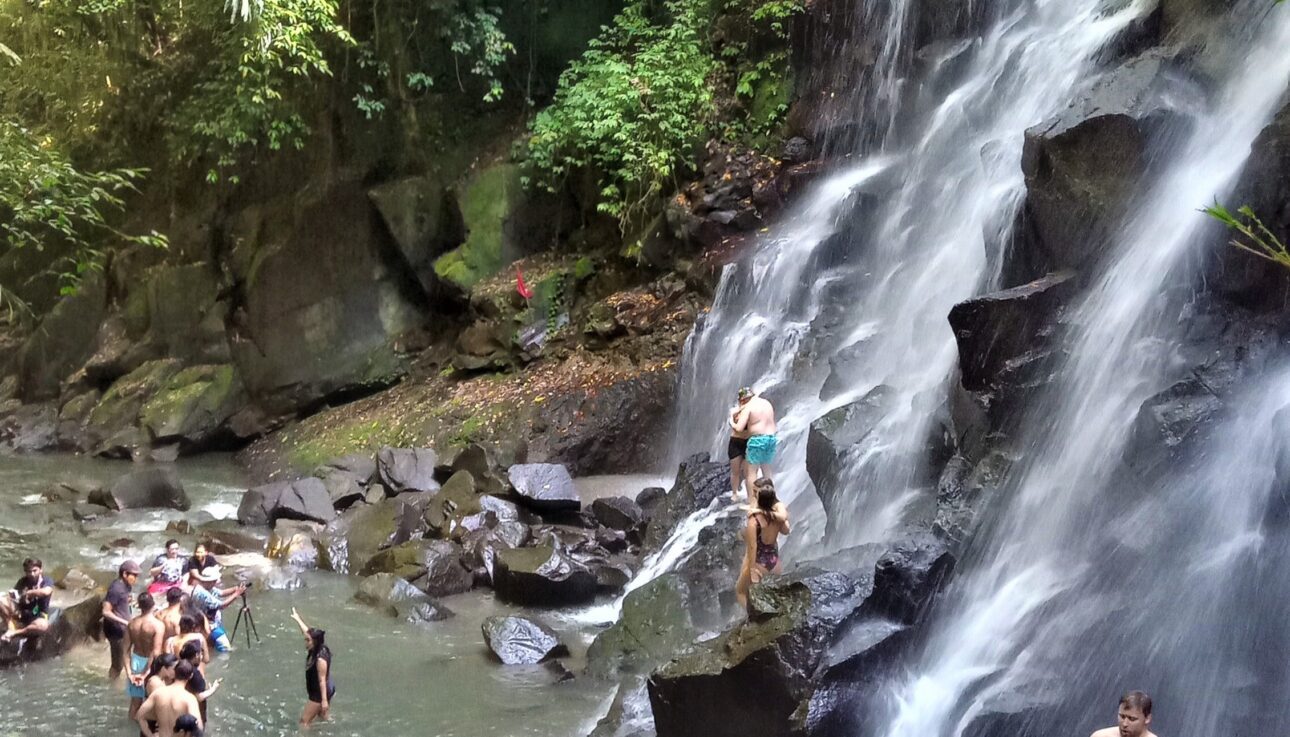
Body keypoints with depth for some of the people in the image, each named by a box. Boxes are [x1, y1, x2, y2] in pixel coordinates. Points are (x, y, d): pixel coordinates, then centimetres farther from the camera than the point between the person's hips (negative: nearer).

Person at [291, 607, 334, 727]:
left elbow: (322, 680, -28)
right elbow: (306, 631, 10)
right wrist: (297, 619, 20)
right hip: (322, 691, 10)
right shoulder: (316, 650, -3)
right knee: (325, 719, 22)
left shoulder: (320, 659, -28)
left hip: (319, 694, -10)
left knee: (304, 721, -3)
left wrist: (324, 700, -27)